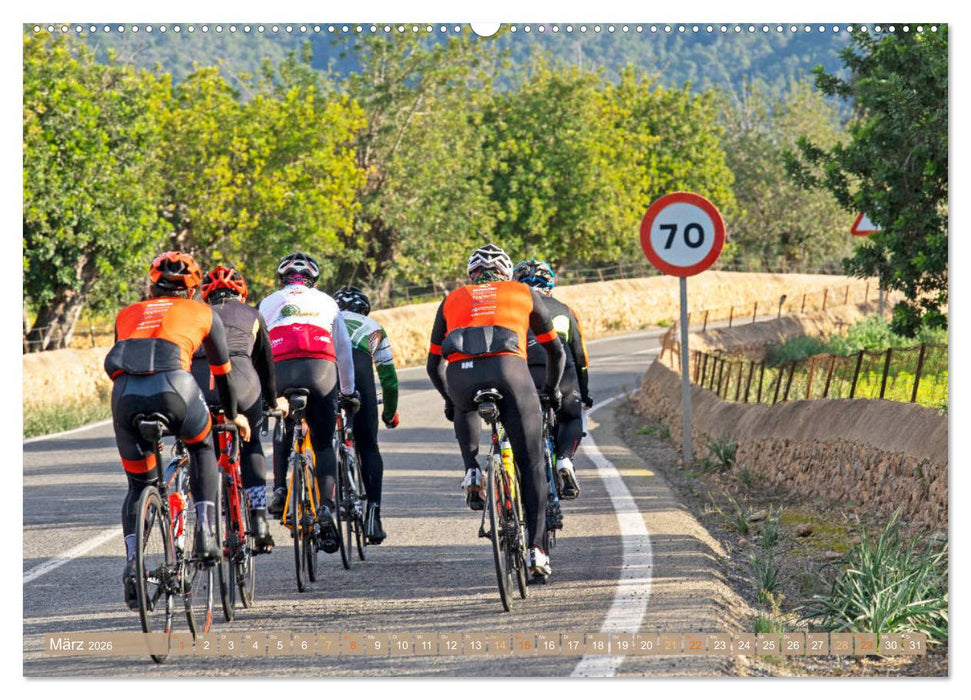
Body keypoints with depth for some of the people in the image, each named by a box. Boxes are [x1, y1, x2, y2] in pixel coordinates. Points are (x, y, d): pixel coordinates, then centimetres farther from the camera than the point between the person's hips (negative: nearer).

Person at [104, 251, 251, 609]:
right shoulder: (202, 313, 26)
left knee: (138, 486, 19)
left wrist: (136, 407, 51)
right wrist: (232, 414, 52)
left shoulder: (126, 314, 32)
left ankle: (132, 564, 0)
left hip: (125, 393, 2)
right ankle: (205, 533, 16)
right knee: (202, 448, 30)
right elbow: (222, 371, 36)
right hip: (174, 387, -2)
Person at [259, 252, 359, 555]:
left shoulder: (268, 303, 25)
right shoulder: (326, 302, 26)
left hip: (281, 370, 0)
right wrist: (348, 393, 37)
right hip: (322, 370, 0)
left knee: (283, 435, 25)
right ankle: (326, 508, -10)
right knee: (324, 444, 7)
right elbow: (344, 350, 28)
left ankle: (279, 489, 6)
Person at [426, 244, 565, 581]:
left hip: (460, 375, 2)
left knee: (465, 410, 39)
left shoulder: (452, 299, 30)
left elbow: (433, 365, 32)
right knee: (531, 463, 11)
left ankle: (472, 471, 16)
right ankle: (536, 550, 4)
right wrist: (551, 390, 51)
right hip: (509, 370, -2)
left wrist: (449, 399, 49)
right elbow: (556, 351, 35)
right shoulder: (525, 293, 27)